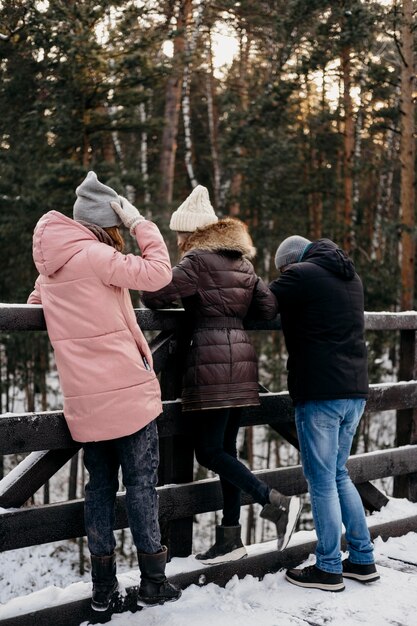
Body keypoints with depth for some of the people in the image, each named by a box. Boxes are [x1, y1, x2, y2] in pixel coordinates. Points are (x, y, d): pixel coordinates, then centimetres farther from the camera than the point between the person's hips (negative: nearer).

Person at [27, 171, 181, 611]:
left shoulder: (49, 264, 12)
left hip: (84, 400, 7)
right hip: (127, 392, -6)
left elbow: (37, 302, 28)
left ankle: (102, 586, 17)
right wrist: (139, 222, -6)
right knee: (141, 484, 4)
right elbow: (157, 273, -15)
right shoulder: (94, 255, -12)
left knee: (100, 485, 13)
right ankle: (153, 581, 11)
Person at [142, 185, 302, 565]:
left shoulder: (198, 261, -6)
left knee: (209, 453, -2)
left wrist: (177, 298, 11)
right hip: (242, 360, 8)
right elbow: (269, 308, 15)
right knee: (225, 449, 12)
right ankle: (230, 538, 16)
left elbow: (154, 295, -10)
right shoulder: (241, 262, 17)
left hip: (211, 363, -8)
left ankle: (276, 503, -8)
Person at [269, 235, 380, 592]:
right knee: (338, 475, 18)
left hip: (320, 392, -8)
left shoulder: (300, 275, -8)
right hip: (355, 390, 8)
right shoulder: (351, 277, 17)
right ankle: (363, 560, 22)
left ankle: (329, 569, 9)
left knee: (322, 482, 2)